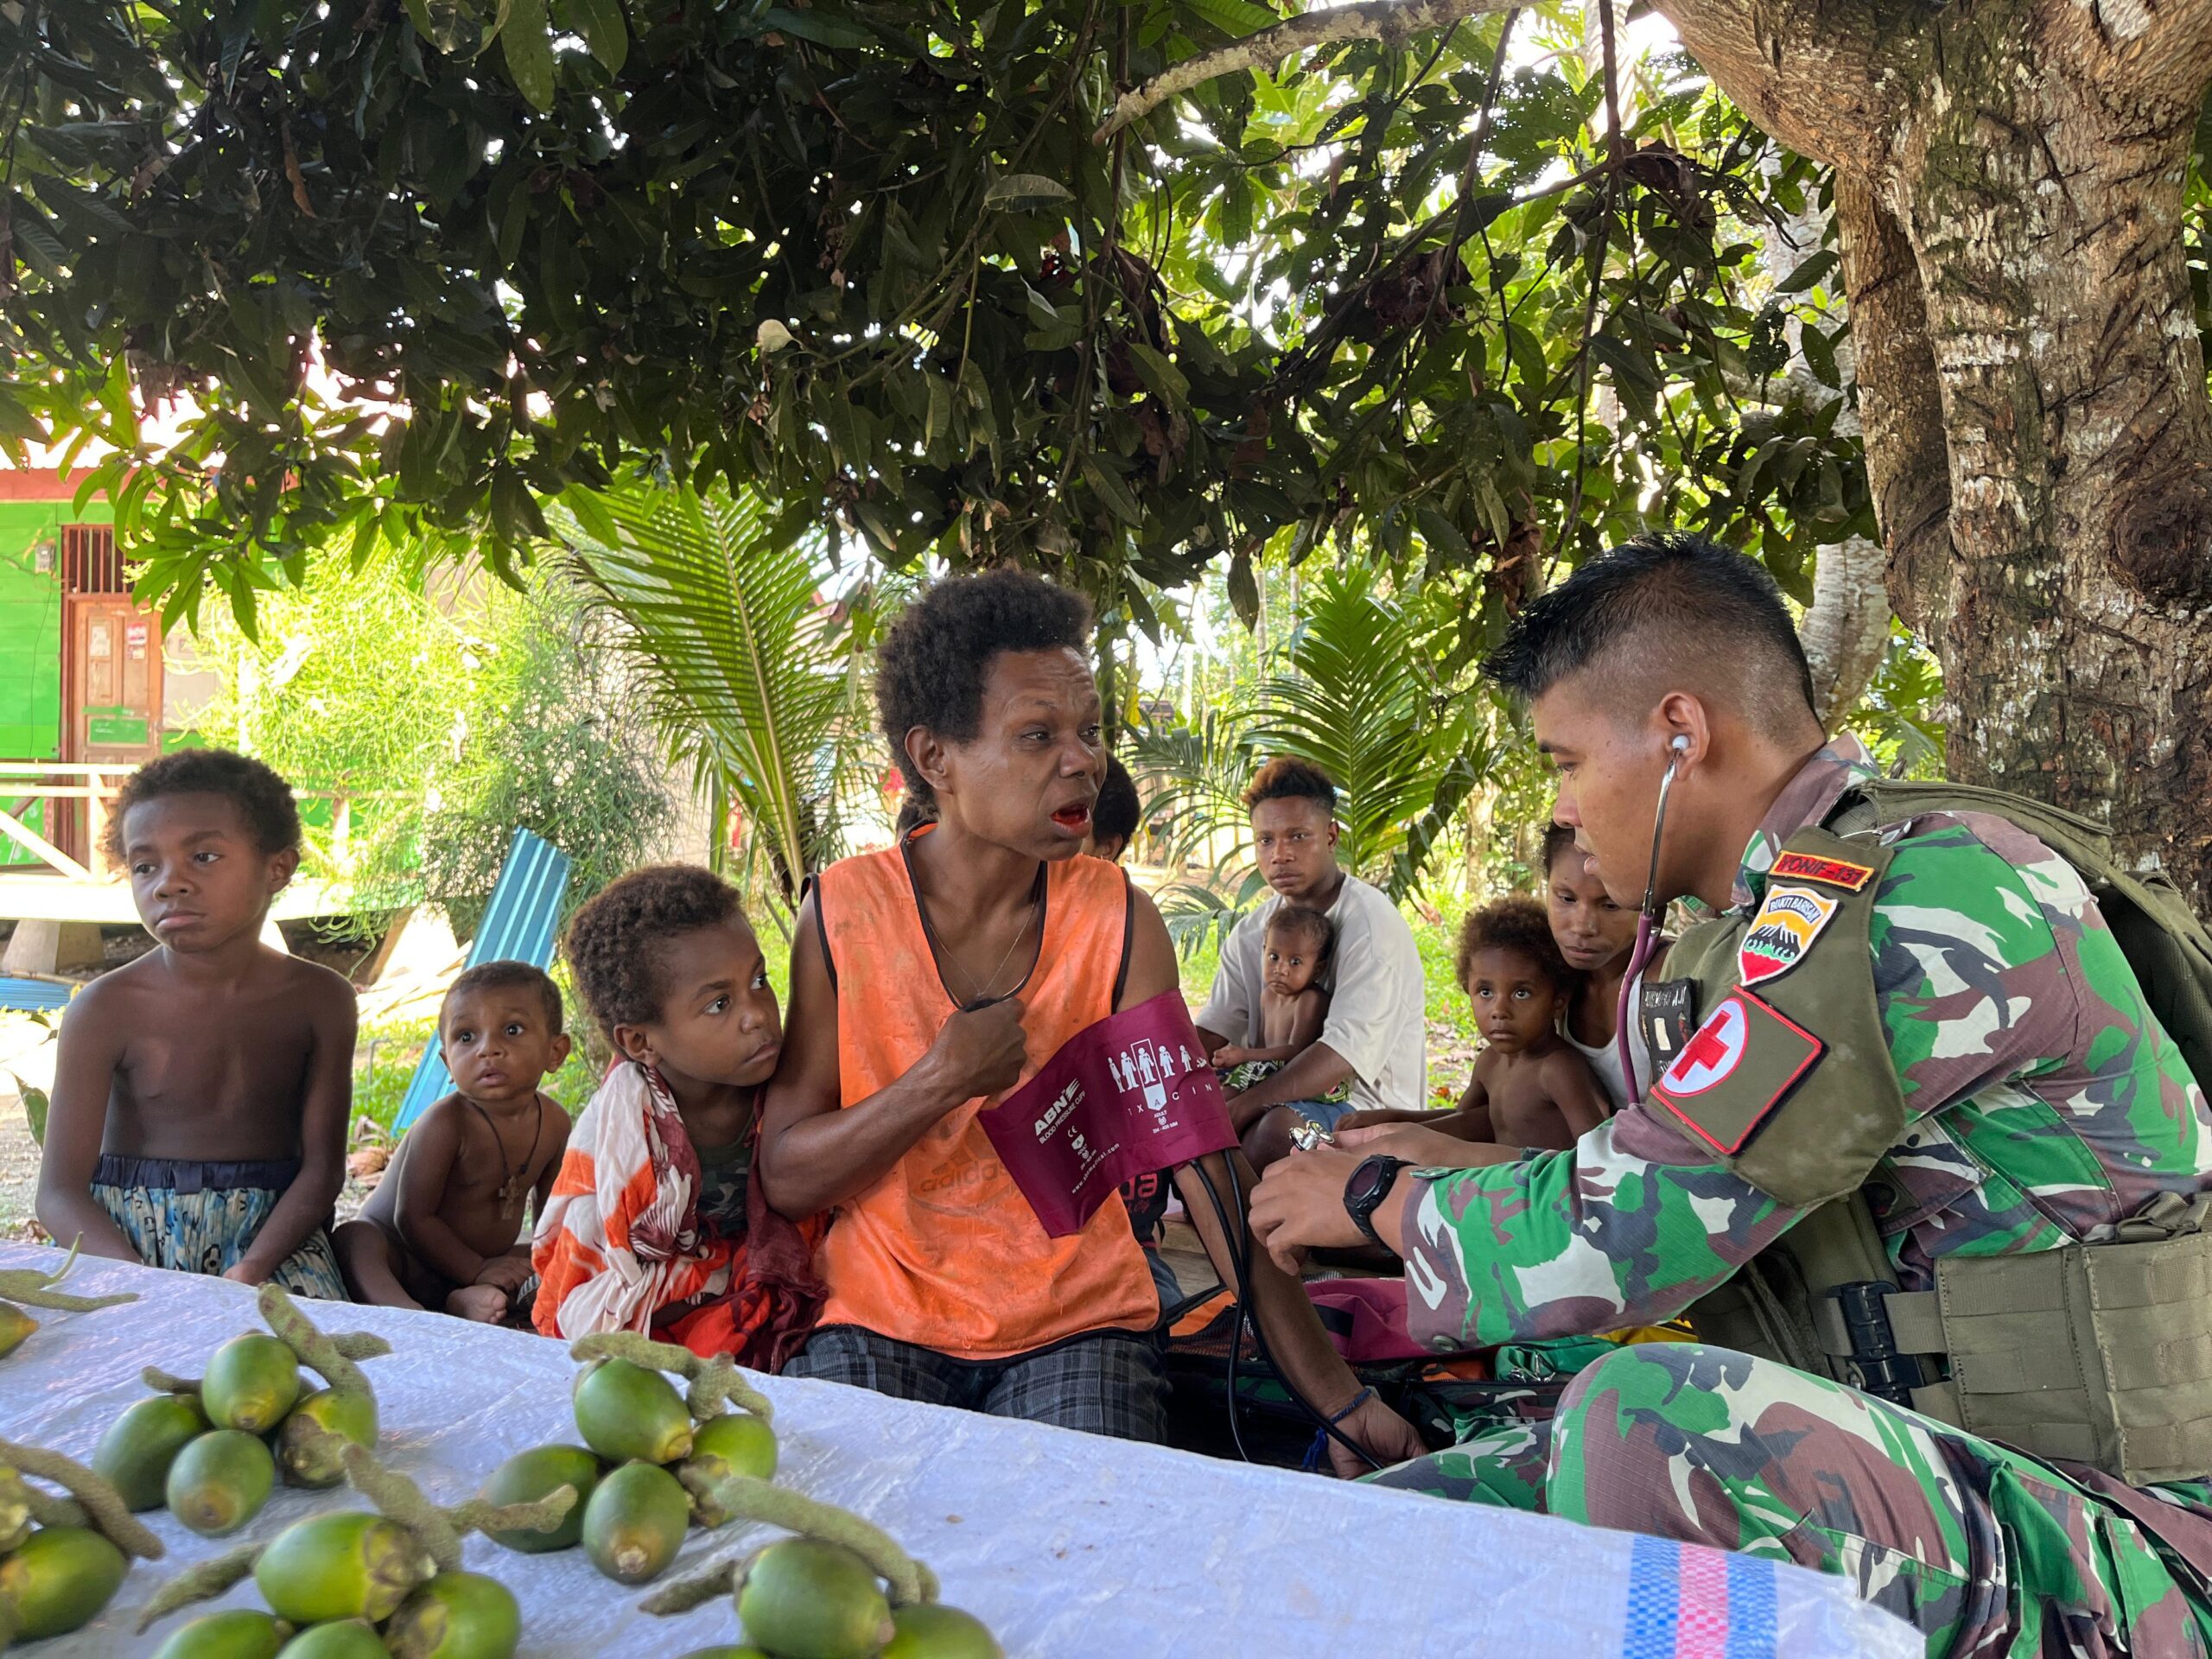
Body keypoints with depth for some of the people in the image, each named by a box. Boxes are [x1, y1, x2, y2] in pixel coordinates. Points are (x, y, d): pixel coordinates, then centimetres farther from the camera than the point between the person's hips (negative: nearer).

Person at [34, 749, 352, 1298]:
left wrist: (252, 1271, -22)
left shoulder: (320, 999, -4)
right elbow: (59, 1193, -9)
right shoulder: (105, 1009, -7)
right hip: (127, 1232, 0)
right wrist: (146, 1284, -26)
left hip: (272, 1227, 1)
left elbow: (322, 1168, -4)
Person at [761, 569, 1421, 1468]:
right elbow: (786, 1174, -4)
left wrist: (1335, 1393, -12)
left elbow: (1201, 1156, -7)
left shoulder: (1117, 919, -5)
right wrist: (938, 1085, -22)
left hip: (1079, 1324, 1)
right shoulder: (843, 910, -6)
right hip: (881, 1322, 0)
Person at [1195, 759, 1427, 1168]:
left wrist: (1244, 1104, -32)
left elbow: (1347, 1052, -25)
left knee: (1278, 1124, -34)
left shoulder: (1370, 923, -15)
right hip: (1283, 1087, 7)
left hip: (1368, 1102, -6)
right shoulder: (1250, 933, 9)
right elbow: (1213, 1028, 1)